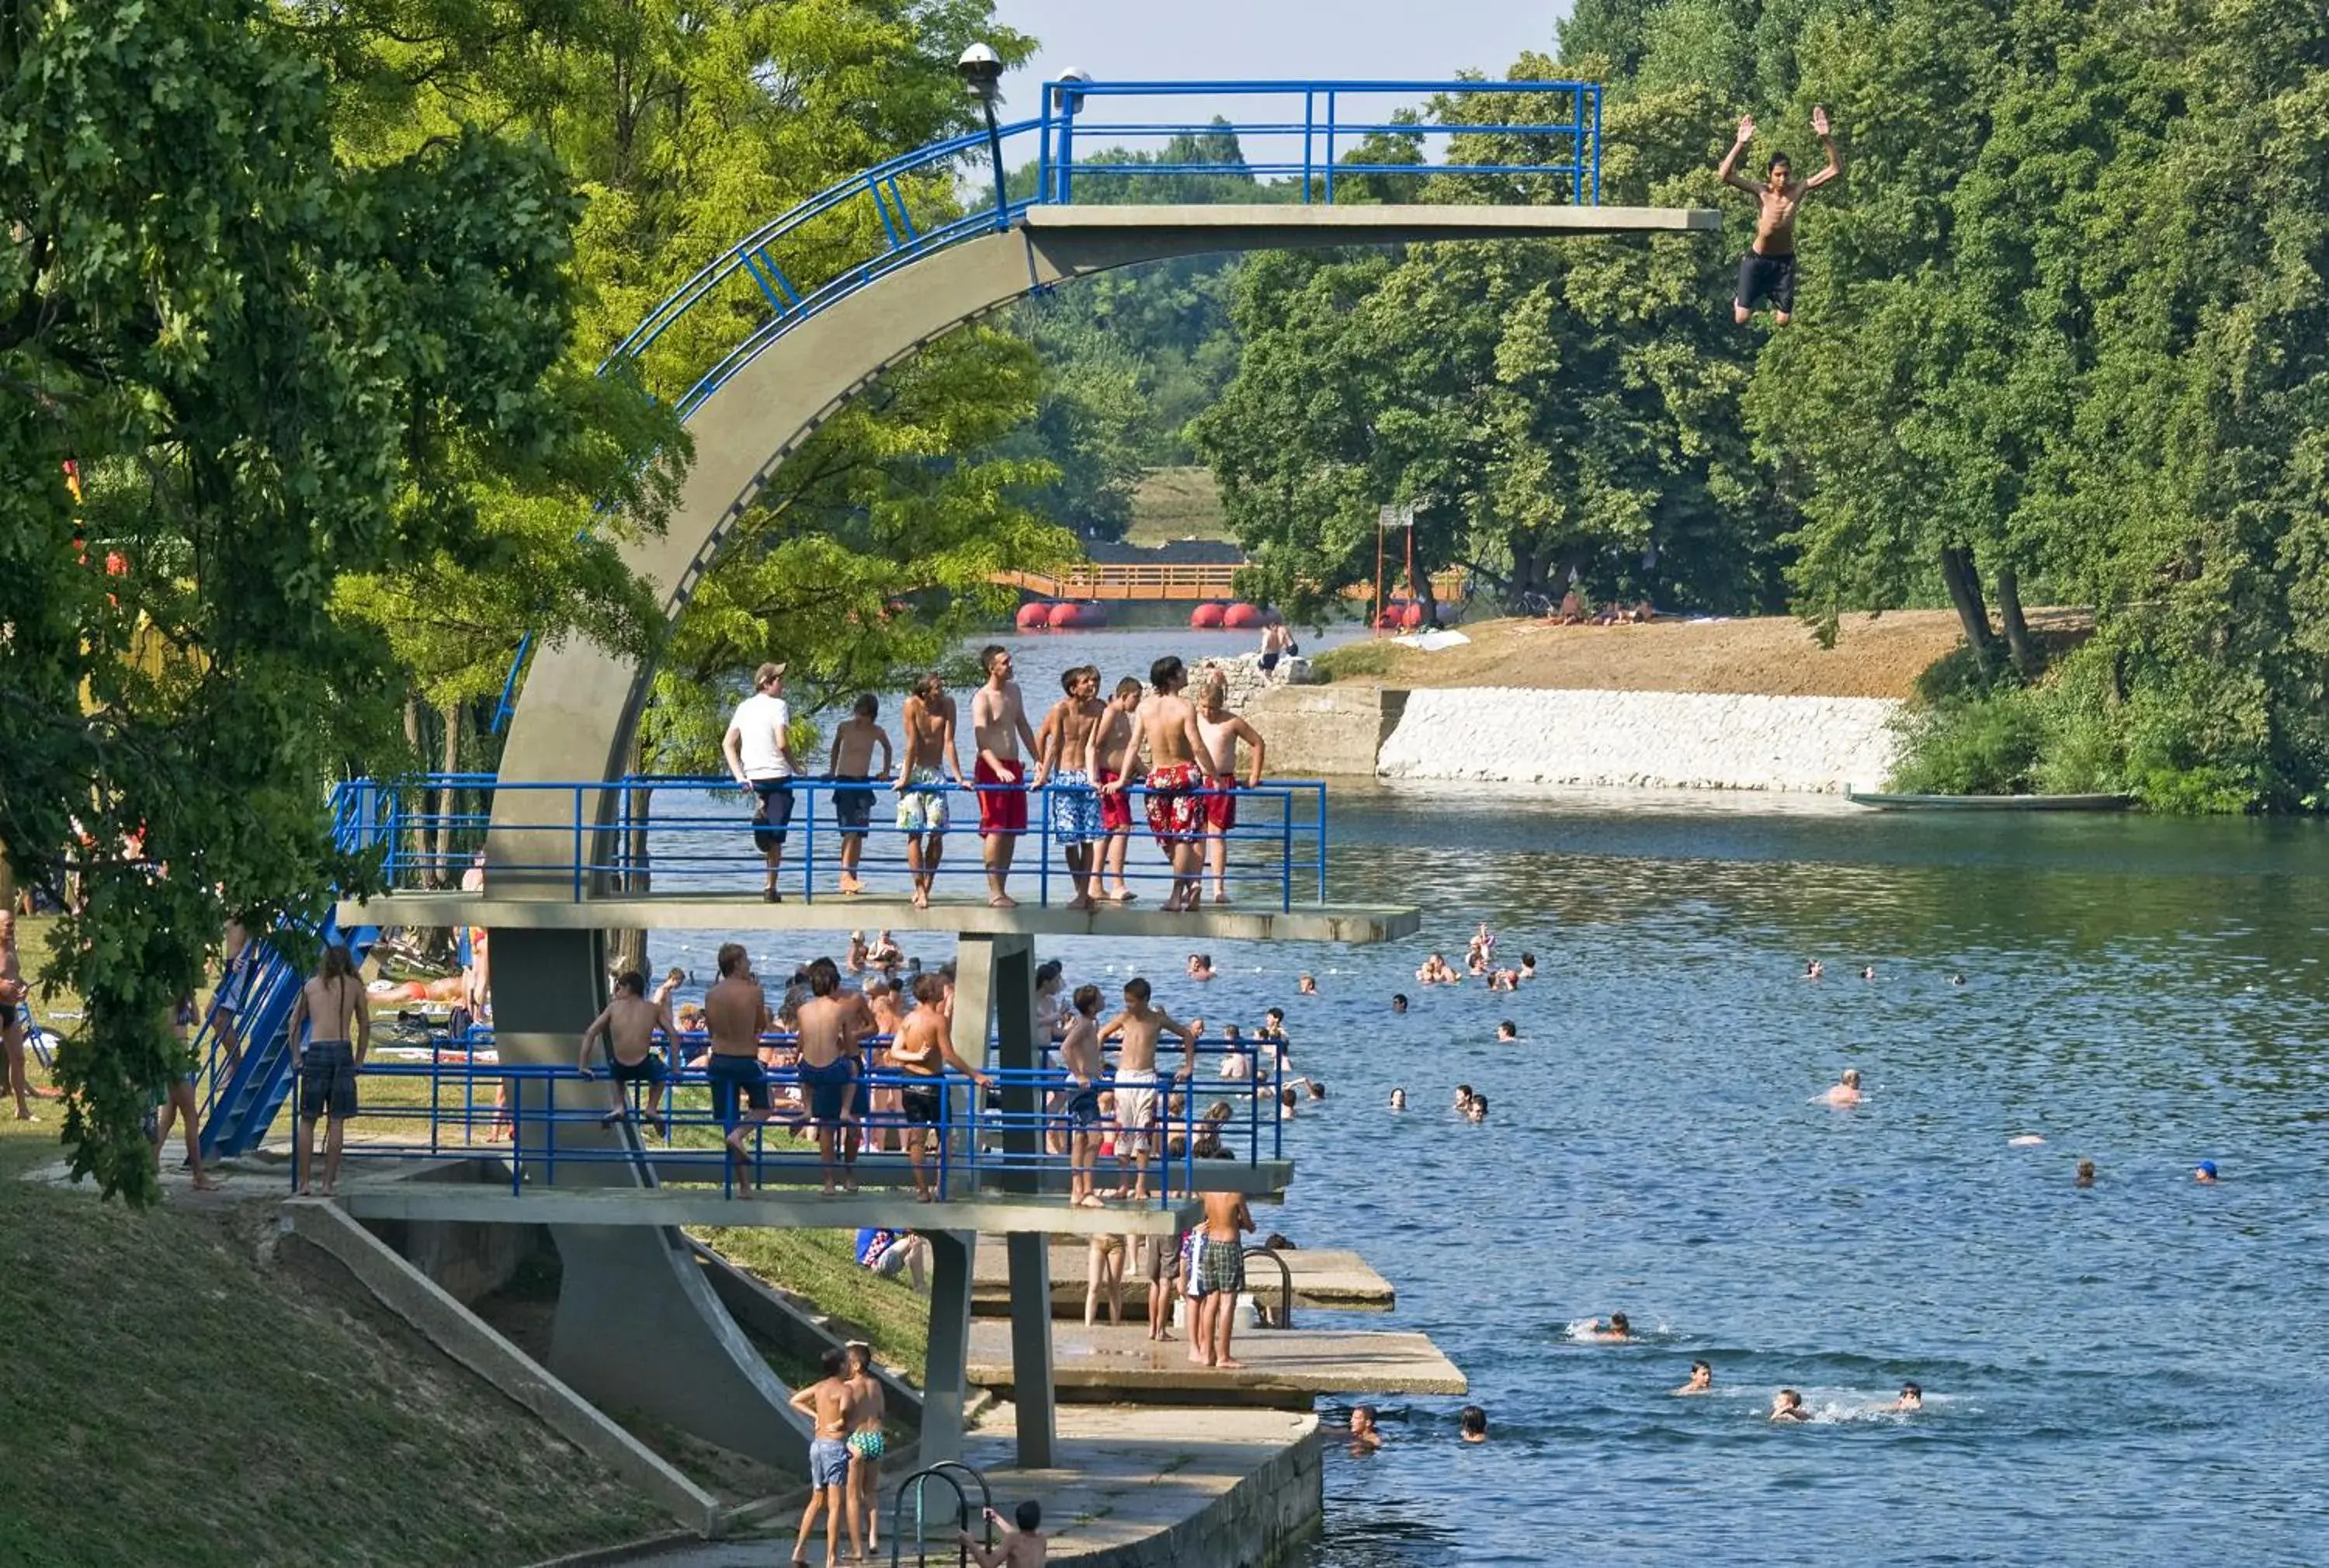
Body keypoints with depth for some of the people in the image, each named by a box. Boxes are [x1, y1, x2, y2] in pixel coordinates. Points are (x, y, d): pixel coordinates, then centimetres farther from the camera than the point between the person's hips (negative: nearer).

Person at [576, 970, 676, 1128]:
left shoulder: (614, 1007, 9)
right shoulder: (654, 1009, 9)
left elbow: (590, 1033, 6)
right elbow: (673, 1035, 6)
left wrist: (582, 1067, 11)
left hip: (619, 1069, 0)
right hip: (644, 1068, 0)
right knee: (660, 1071, 38)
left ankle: (618, 1107, 20)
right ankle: (652, 1108, 23)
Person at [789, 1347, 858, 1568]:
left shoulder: (819, 1387, 9)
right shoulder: (844, 1388, -12)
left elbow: (795, 1401, 19)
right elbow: (844, 1409, -29)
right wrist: (843, 1423, -7)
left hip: (817, 1444, 7)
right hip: (835, 1446, -7)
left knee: (817, 1501, 18)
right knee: (836, 1505, -4)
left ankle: (799, 1550, 15)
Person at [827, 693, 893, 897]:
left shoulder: (877, 732, -1)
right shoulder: (844, 727, -5)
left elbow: (888, 749, 20)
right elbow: (836, 747, 14)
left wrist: (886, 771, 15)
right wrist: (831, 772, 17)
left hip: (864, 783, 3)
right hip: (844, 782, -3)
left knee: (859, 833, 2)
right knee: (850, 831, -15)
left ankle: (852, 877, 8)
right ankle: (846, 876, -22)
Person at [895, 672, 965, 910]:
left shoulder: (947, 704, -4)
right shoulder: (912, 704, -12)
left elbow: (949, 743, -5)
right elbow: (912, 744, -14)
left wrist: (958, 777, -8)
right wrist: (905, 777, -14)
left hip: (936, 774, 3)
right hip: (914, 772, -3)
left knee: (937, 833, -3)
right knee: (915, 832, -8)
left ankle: (926, 887, 9)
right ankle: (920, 890, -8)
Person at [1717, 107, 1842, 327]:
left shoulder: (1798, 191, -13)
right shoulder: (1762, 192, -18)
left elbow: (1836, 169, -17)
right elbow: (1725, 175, -31)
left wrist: (1826, 139, -30)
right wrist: (1740, 144, -41)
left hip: (1785, 260, 2)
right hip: (1758, 259, -2)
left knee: (1782, 321, 2)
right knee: (1741, 319, -3)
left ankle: (1772, 297, 38)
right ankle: (1740, 299, 35)